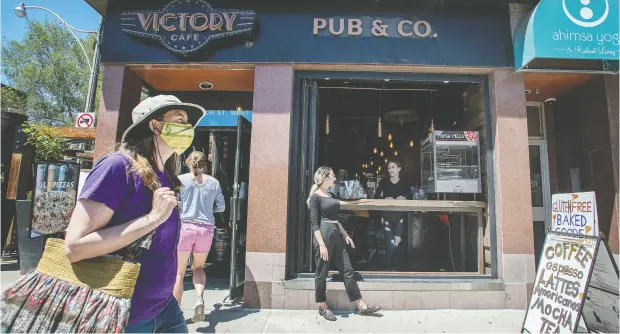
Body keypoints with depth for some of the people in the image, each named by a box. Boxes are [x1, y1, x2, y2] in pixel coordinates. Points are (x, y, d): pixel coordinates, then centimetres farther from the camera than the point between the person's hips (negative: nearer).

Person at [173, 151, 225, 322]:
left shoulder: (181, 179, 0)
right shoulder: (213, 182, 5)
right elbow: (221, 207, 11)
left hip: (185, 227, -2)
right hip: (206, 229, 2)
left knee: (179, 272, 13)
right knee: (198, 268, 21)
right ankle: (200, 297, -3)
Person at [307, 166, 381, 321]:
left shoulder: (329, 195, 16)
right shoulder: (315, 197, -8)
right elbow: (314, 222, -13)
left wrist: (345, 234, 17)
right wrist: (321, 245, -19)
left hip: (337, 235, 8)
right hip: (324, 235, -8)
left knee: (347, 270, 9)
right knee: (322, 273, 4)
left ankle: (361, 306, 16)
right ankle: (322, 307, 20)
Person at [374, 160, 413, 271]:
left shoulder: (404, 183, 2)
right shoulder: (384, 181, 0)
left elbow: (411, 197, 1)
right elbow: (376, 196, -1)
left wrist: (404, 198, -19)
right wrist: (385, 199, -18)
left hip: (399, 216, 1)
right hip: (386, 216, -1)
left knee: (396, 243, 1)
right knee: (391, 244, -8)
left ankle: (395, 268, 21)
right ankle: (389, 268, 13)